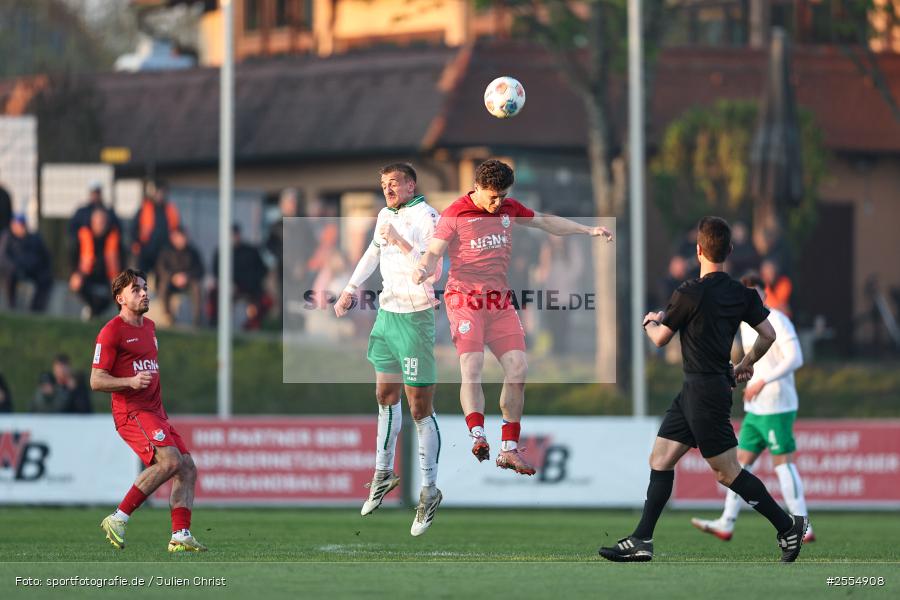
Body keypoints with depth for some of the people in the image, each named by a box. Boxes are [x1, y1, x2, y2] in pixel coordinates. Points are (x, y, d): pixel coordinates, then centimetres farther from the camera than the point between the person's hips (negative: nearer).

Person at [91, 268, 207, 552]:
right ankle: (118, 520, -20)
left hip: (155, 411, 9)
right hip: (131, 412, -9)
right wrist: (131, 382, -26)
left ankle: (180, 536, 0)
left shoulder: (149, 326, 18)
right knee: (169, 460, -26)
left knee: (187, 469, 1)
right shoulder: (111, 332, -8)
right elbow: (96, 381, -12)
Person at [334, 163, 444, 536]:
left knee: (421, 409, -7)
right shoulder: (386, 214, 9)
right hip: (386, 314, 8)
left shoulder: (426, 219, -16)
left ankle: (429, 491, -1)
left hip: (415, 319, -8)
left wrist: (401, 242, -33)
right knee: (386, 396, 18)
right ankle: (384, 473, 30)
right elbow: (374, 251, 27)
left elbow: (433, 273, -26)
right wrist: (350, 289, 24)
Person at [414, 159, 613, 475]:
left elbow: (546, 222, 24)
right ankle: (477, 436, -36)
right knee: (472, 366, -22)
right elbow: (434, 251, -12)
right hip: (465, 298, -6)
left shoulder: (509, 209, 10)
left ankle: (509, 450, 7)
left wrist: (588, 230, 21)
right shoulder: (455, 214, -6)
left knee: (517, 368, -1)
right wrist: (423, 270, -34)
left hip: (500, 301, 6)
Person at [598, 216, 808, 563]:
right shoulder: (741, 294, 4)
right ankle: (641, 542, 9)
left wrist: (650, 322, 18)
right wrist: (745, 365, 25)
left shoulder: (689, 294, -17)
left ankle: (787, 526, 5)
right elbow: (768, 335, 7)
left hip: (704, 393, -9)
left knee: (727, 472, -2)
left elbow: (660, 339, -5)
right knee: (660, 460, 10)